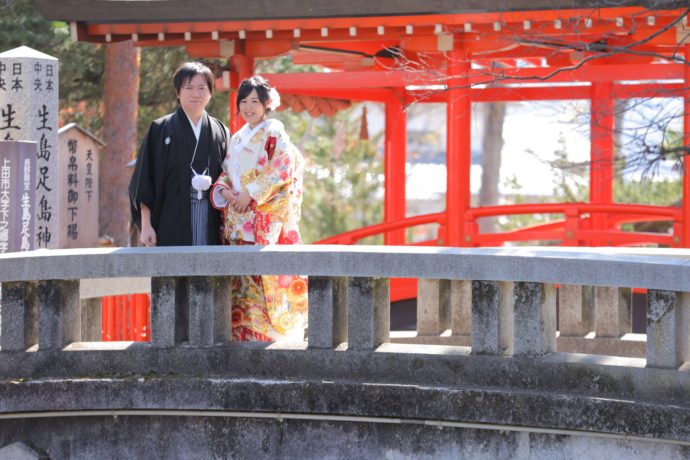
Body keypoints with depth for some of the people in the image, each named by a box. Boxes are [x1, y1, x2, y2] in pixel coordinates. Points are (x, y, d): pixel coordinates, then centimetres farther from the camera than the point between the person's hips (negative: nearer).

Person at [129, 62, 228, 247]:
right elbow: (144, 181, 0)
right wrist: (146, 225, -6)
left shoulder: (221, 132, 12)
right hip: (171, 225, -3)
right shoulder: (160, 129, 3)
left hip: (210, 227, 3)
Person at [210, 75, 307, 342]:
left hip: (266, 221, -7)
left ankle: (268, 337, -9)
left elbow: (282, 170, -11)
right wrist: (224, 191, -3)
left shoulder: (274, 134, -1)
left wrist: (250, 195, -13)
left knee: (266, 281, -11)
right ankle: (242, 336, 6)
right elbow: (227, 172, 20)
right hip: (238, 221, 7)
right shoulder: (237, 139, 20)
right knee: (240, 282, 3)